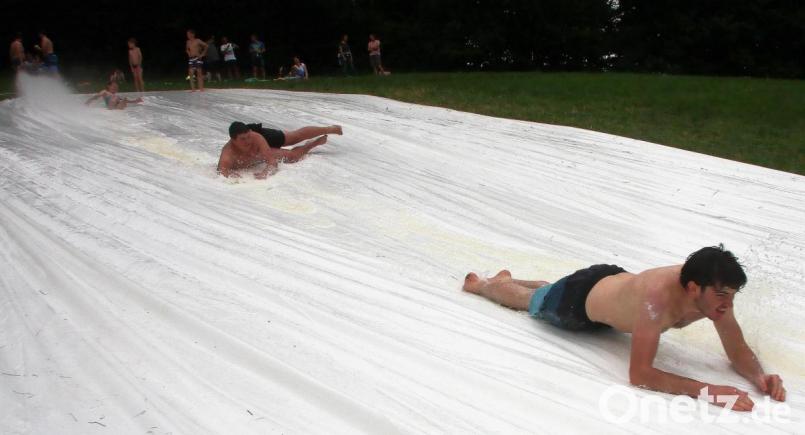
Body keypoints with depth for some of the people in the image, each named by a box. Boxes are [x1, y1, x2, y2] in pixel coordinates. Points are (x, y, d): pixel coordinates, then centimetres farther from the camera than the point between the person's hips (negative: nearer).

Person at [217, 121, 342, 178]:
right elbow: (221, 169, -58)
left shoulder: (256, 137, -43)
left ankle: (329, 129, 39)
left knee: (298, 135, 14)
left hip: (265, 136, -1)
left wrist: (265, 172, -67)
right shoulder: (229, 152, -45)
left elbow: (272, 161, -47)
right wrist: (230, 173, -80)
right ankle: (315, 142, 35)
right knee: (292, 156, 5)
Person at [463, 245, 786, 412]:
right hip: (581, 300, -6)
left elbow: (739, 350, -16)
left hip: (613, 280, 6)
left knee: (547, 291, 38)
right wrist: (705, 390, -55)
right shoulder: (658, 299, -50)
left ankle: (507, 278, 67)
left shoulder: (712, 293, -28)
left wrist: (759, 376, -37)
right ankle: (480, 284, 58)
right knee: (527, 301, 27)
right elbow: (639, 375, -48)